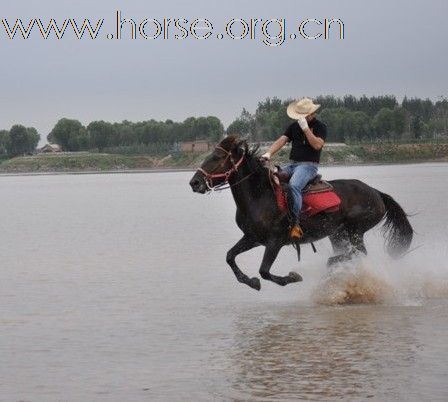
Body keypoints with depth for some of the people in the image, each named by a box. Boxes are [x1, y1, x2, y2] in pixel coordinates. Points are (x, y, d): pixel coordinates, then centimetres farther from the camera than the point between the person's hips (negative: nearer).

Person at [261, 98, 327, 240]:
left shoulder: (320, 127, 1)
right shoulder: (294, 126, 17)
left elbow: (317, 145, -15)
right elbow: (282, 140, 6)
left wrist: (305, 128, -18)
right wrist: (269, 153, -11)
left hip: (309, 165, -7)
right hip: (292, 164, 7)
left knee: (294, 185, -35)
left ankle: (295, 223, -37)